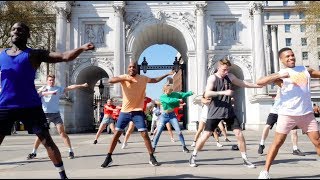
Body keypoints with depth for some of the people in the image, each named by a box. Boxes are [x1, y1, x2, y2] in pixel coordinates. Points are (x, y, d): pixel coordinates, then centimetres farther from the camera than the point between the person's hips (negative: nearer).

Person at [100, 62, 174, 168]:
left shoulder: (143, 78, 2)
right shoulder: (123, 77, -4)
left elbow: (155, 80, 20)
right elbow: (110, 80, -22)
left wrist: (167, 74, 19)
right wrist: (125, 78, -33)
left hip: (137, 111, 0)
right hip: (125, 111, 0)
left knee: (145, 134, -6)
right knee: (117, 133, 2)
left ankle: (152, 157, 6)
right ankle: (108, 158, 13)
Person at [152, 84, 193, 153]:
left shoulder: (174, 94, 0)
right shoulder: (162, 97, -10)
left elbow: (184, 94, -7)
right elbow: (169, 101, -27)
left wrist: (191, 92, -21)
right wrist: (178, 100, -24)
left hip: (172, 115, 2)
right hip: (164, 116, -2)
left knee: (179, 132, -4)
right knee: (158, 132, -3)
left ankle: (184, 147, 9)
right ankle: (153, 147, 8)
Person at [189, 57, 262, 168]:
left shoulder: (230, 77, 7)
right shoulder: (212, 78, -11)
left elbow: (243, 84, 20)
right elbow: (207, 94, -24)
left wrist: (260, 85, 15)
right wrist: (223, 92, -31)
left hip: (229, 111, 5)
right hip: (215, 112, -5)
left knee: (239, 133, 0)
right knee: (206, 134, -3)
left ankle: (245, 159, 12)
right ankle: (193, 157, 13)